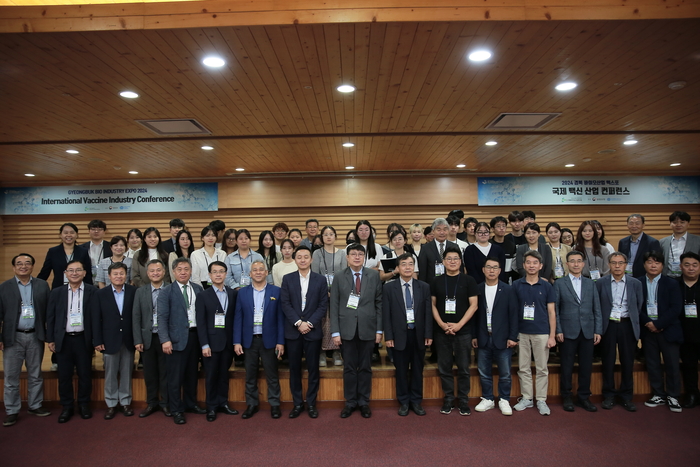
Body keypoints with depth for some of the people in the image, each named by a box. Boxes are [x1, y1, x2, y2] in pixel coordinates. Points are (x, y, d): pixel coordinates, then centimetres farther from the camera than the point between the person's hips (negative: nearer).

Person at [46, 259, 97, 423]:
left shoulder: (92, 292, -2)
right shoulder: (57, 292, 5)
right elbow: (50, 317, 6)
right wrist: (50, 339, 2)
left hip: (84, 339, -1)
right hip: (63, 339, 2)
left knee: (85, 374, 7)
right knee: (64, 375, 8)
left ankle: (84, 404, 23)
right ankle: (67, 407, 22)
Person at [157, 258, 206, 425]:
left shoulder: (198, 289, 7)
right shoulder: (166, 292, -3)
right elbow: (162, 317, -8)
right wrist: (165, 340, -17)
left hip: (195, 336, 4)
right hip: (177, 338, -4)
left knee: (192, 373, 16)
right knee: (175, 376, 4)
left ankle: (191, 404, 32)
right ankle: (176, 410, 17)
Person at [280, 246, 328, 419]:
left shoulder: (321, 280, 2)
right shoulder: (287, 279, 3)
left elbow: (323, 305, -2)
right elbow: (285, 304, -3)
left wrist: (309, 323, -12)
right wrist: (298, 323, -13)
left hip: (313, 331, 0)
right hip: (292, 330, 1)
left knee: (313, 369, 6)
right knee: (294, 369, 7)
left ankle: (311, 403, 20)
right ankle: (297, 403, 20)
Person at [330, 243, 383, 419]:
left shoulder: (374, 275, 2)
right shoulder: (339, 278, 2)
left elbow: (379, 303, 2)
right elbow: (334, 306, 0)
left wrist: (379, 329, -1)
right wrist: (335, 332, -6)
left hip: (367, 328, 0)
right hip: (347, 329, 0)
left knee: (365, 367, 10)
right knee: (349, 368, 8)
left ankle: (364, 402, 24)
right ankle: (350, 402, 22)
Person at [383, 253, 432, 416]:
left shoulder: (424, 287, 4)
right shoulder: (389, 287, -2)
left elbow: (428, 312, 3)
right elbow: (386, 314, -3)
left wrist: (428, 334, -2)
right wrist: (388, 336, -8)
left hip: (419, 334, 2)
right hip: (399, 335, -2)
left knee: (417, 370, 11)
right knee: (401, 371, 8)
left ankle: (416, 401, 25)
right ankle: (404, 402, 22)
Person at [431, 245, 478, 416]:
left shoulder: (468, 280, 1)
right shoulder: (437, 281, 6)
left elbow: (474, 305, -4)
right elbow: (432, 304, 6)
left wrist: (459, 325, -12)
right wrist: (442, 324, -8)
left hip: (463, 331, -2)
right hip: (441, 331, 2)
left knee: (463, 368, 4)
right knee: (444, 368, 7)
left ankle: (463, 401, 17)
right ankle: (448, 399, 20)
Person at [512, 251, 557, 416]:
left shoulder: (546, 286, 1)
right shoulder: (516, 285, 2)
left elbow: (551, 312, 2)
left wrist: (552, 336, -3)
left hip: (541, 333, -1)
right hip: (522, 333, 1)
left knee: (542, 369, 6)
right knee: (523, 368, 9)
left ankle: (541, 400, 17)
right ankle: (526, 398, 21)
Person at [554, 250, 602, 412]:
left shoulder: (591, 284, 12)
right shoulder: (559, 283, 3)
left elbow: (597, 309, 9)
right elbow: (555, 309, 0)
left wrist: (598, 330, 1)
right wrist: (558, 330, -7)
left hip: (588, 332, 3)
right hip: (568, 332, -2)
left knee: (586, 366, 7)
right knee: (567, 366, 5)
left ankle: (584, 397, 21)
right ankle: (567, 397, 17)